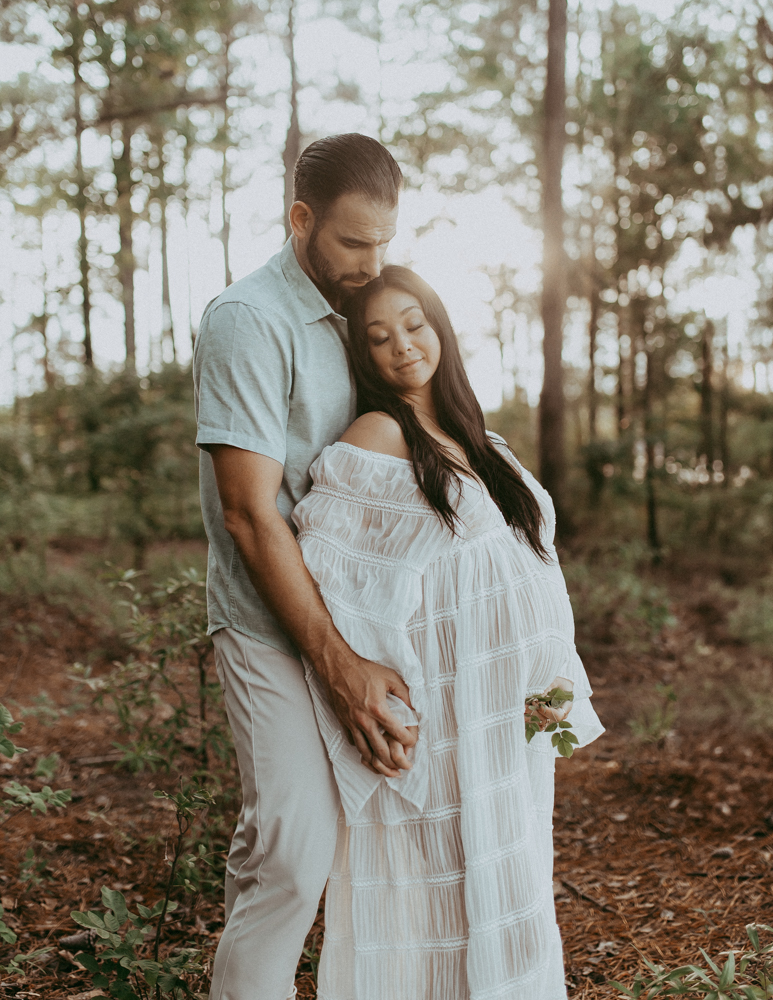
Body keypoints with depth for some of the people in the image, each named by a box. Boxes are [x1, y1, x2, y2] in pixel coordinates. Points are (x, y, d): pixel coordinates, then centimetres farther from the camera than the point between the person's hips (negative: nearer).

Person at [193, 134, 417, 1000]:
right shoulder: (249, 320, -13)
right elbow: (251, 514, -18)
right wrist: (338, 663, -20)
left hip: (354, 616, 7)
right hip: (275, 625, -7)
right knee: (294, 849, -10)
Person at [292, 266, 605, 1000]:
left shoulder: (477, 442, 11)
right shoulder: (378, 437, -10)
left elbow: (525, 575, 14)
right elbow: (314, 569, -15)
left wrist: (553, 680, 4)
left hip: (507, 721, 7)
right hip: (436, 727, -7)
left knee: (502, 891, 17)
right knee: (435, 901, 2)